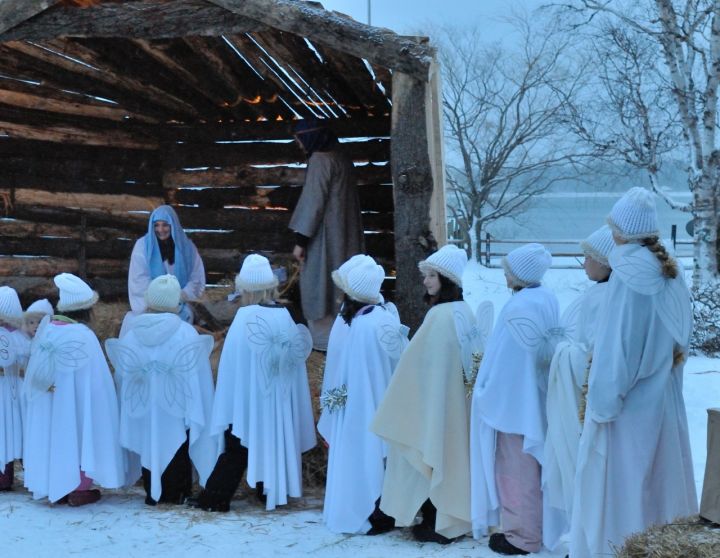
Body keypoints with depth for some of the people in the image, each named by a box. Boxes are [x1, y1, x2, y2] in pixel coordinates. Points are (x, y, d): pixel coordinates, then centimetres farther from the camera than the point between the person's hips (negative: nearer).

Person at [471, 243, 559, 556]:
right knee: (529, 466, 17)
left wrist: (484, 391, -10)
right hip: (532, 401, 9)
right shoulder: (546, 299, 5)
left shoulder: (520, 306, -23)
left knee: (516, 469, 2)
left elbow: (510, 359, -22)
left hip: (514, 401, -9)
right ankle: (533, 527, 26)